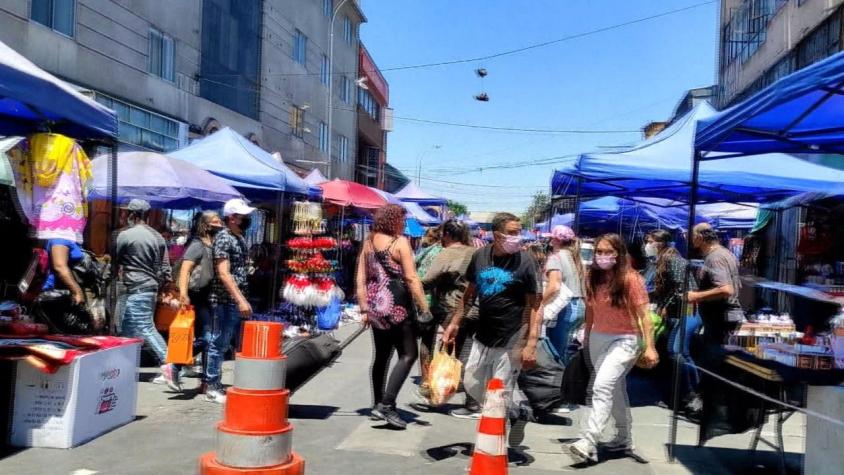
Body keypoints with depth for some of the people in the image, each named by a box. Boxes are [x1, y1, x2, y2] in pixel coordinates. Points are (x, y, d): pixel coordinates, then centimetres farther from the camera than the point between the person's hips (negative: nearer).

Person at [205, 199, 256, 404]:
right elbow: (223, 274, -20)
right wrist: (241, 300, -25)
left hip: (239, 302, 9)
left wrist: (244, 300, 18)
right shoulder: (223, 238, -12)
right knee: (220, 344, 0)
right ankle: (212, 388, 9)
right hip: (226, 302, -9)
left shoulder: (240, 238, 15)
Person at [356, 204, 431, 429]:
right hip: (396, 304, -7)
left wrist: (364, 309, 15)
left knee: (381, 355, 17)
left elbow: (361, 279, 11)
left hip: (375, 304, 7)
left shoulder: (368, 242, 11)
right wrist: (424, 308, -12)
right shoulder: (400, 242, -8)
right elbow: (411, 279, -13)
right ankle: (386, 404, -11)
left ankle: (379, 404, 24)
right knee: (408, 354, -1)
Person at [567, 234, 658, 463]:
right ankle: (624, 439, 32)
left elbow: (643, 315, -12)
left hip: (624, 340, -6)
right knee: (615, 389, 17)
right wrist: (586, 339, 17)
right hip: (598, 338, 6)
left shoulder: (631, 279, -13)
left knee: (602, 387, -21)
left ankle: (588, 443, -24)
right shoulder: (593, 277, 3)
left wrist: (649, 347, -16)